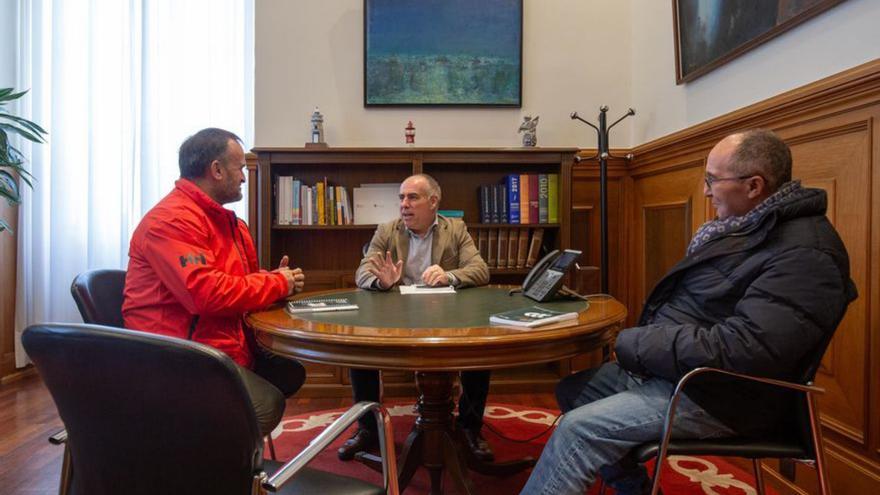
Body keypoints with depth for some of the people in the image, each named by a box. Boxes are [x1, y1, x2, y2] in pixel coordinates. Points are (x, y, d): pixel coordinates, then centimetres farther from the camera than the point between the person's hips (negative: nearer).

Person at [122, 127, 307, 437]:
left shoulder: (224, 221, 16)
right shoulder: (172, 220, -15)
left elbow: (240, 284, 24)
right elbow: (207, 293, -28)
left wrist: (278, 280, 1)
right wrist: (277, 283, -14)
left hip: (223, 345, 10)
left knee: (290, 372, -1)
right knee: (265, 404, -24)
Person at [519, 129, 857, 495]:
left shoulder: (805, 253, -21)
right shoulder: (751, 225, 10)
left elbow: (744, 351, -30)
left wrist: (633, 343, -21)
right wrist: (641, 342, -1)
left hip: (715, 396, -10)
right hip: (668, 365, 10)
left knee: (578, 428, -20)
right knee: (572, 390, 11)